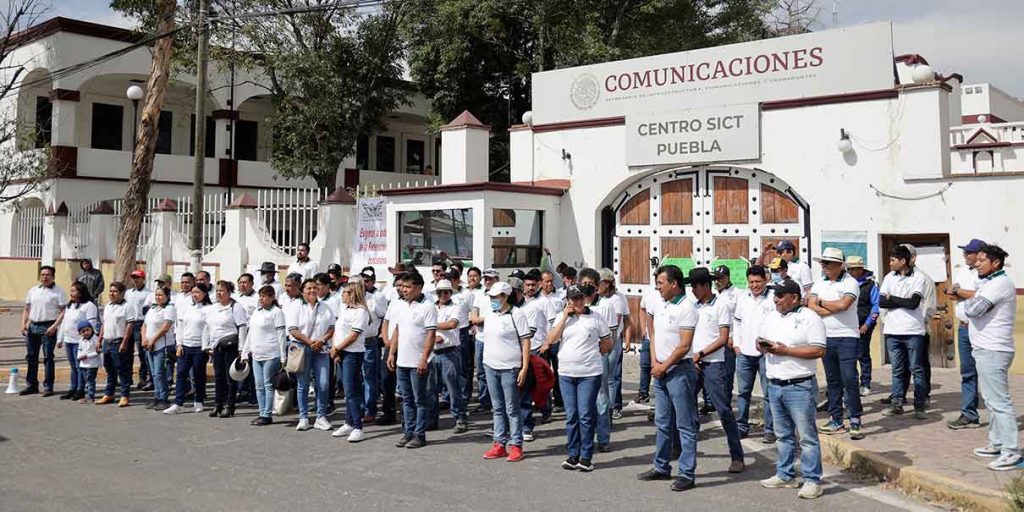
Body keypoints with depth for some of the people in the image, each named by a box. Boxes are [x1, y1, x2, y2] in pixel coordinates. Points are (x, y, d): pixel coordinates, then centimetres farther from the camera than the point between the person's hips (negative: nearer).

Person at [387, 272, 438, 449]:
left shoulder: (427, 307, -11)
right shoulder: (401, 307, 12)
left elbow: (431, 335, -15)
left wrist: (424, 359, -20)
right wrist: (391, 353, 11)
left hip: (418, 363, -7)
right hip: (401, 361, 7)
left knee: (420, 400, 2)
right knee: (407, 399, 14)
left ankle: (419, 435, 9)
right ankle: (408, 432, 22)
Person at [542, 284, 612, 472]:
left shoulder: (595, 318, 1)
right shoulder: (561, 317, 8)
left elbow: (608, 344, 8)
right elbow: (551, 340, -4)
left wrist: (591, 353, 1)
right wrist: (565, 317, -7)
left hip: (590, 373, -3)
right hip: (566, 373, 3)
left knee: (586, 416, -3)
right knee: (571, 416, 8)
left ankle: (586, 456, 6)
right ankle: (573, 454, 17)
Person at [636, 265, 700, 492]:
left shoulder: (686, 308, -13)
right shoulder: (661, 308, 13)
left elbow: (684, 346, -17)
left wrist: (663, 367, -11)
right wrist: (655, 364, 1)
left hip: (679, 370, -9)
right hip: (660, 371, 9)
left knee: (685, 425, -2)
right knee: (662, 422, 16)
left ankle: (687, 474, 3)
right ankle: (661, 467, 27)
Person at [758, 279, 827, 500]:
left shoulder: (809, 318, -9)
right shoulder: (771, 317, 14)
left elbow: (819, 350, -16)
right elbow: (763, 339, 23)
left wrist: (786, 351, -19)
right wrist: (762, 346, -2)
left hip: (799, 386, -7)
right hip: (774, 385, 7)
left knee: (807, 435, -2)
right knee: (783, 435, 16)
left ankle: (812, 481, 5)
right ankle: (785, 475, 26)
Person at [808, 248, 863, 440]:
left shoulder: (850, 283, -6)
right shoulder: (819, 283, 10)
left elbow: (843, 304, -21)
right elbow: (811, 307, 0)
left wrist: (822, 303, -5)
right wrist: (835, 308, -12)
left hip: (847, 337, -5)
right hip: (826, 337, 6)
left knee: (849, 380, -7)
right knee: (832, 381, 10)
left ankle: (855, 421, 1)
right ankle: (836, 420, 17)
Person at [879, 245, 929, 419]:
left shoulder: (918, 278, -4)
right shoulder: (889, 277, 9)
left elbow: (913, 303, -14)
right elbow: (881, 302, 2)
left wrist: (892, 298, -4)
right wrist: (903, 302, -8)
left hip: (913, 331, -4)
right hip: (893, 331, 4)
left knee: (916, 370, 2)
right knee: (897, 370, 10)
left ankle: (919, 406, 8)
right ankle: (897, 404, 16)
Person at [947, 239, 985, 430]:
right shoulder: (962, 270, 14)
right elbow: (950, 293, 15)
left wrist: (959, 291, -6)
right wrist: (969, 295, -5)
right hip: (964, 327, 8)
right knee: (968, 373, 10)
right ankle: (969, 415, 15)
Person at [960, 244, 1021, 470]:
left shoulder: (1000, 284, -16)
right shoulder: (989, 282, 17)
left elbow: (973, 309, -24)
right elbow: (974, 310, 20)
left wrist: (969, 301, -4)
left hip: (992, 352, -11)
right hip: (986, 350, 11)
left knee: (999, 401, -10)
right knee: (993, 401, 16)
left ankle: (1012, 452, -8)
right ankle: (997, 444, 25)